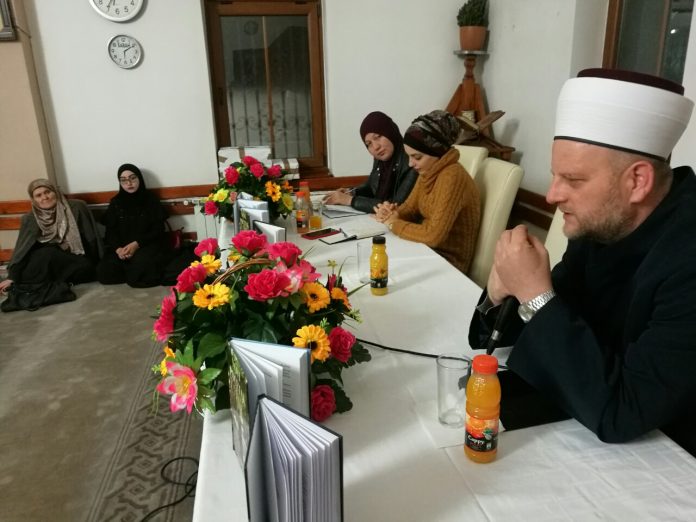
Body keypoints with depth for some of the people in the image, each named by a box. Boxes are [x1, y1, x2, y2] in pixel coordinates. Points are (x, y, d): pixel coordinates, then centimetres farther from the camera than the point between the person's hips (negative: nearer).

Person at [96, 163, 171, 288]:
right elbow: (110, 231, 6)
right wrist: (118, 248, -16)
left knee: (139, 267, -35)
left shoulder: (151, 199, 2)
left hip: (148, 245, -3)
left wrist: (137, 244, -19)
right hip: (121, 247, 3)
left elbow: (158, 229, -4)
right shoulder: (115, 202, 10)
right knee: (103, 273, -21)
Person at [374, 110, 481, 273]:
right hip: (429, 248, 7)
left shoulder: (452, 177, -25)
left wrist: (394, 224, -17)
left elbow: (433, 235, -30)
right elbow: (410, 207, 10)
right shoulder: (429, 171, 1)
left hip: (448, 260, -7)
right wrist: (394, 214, -12)